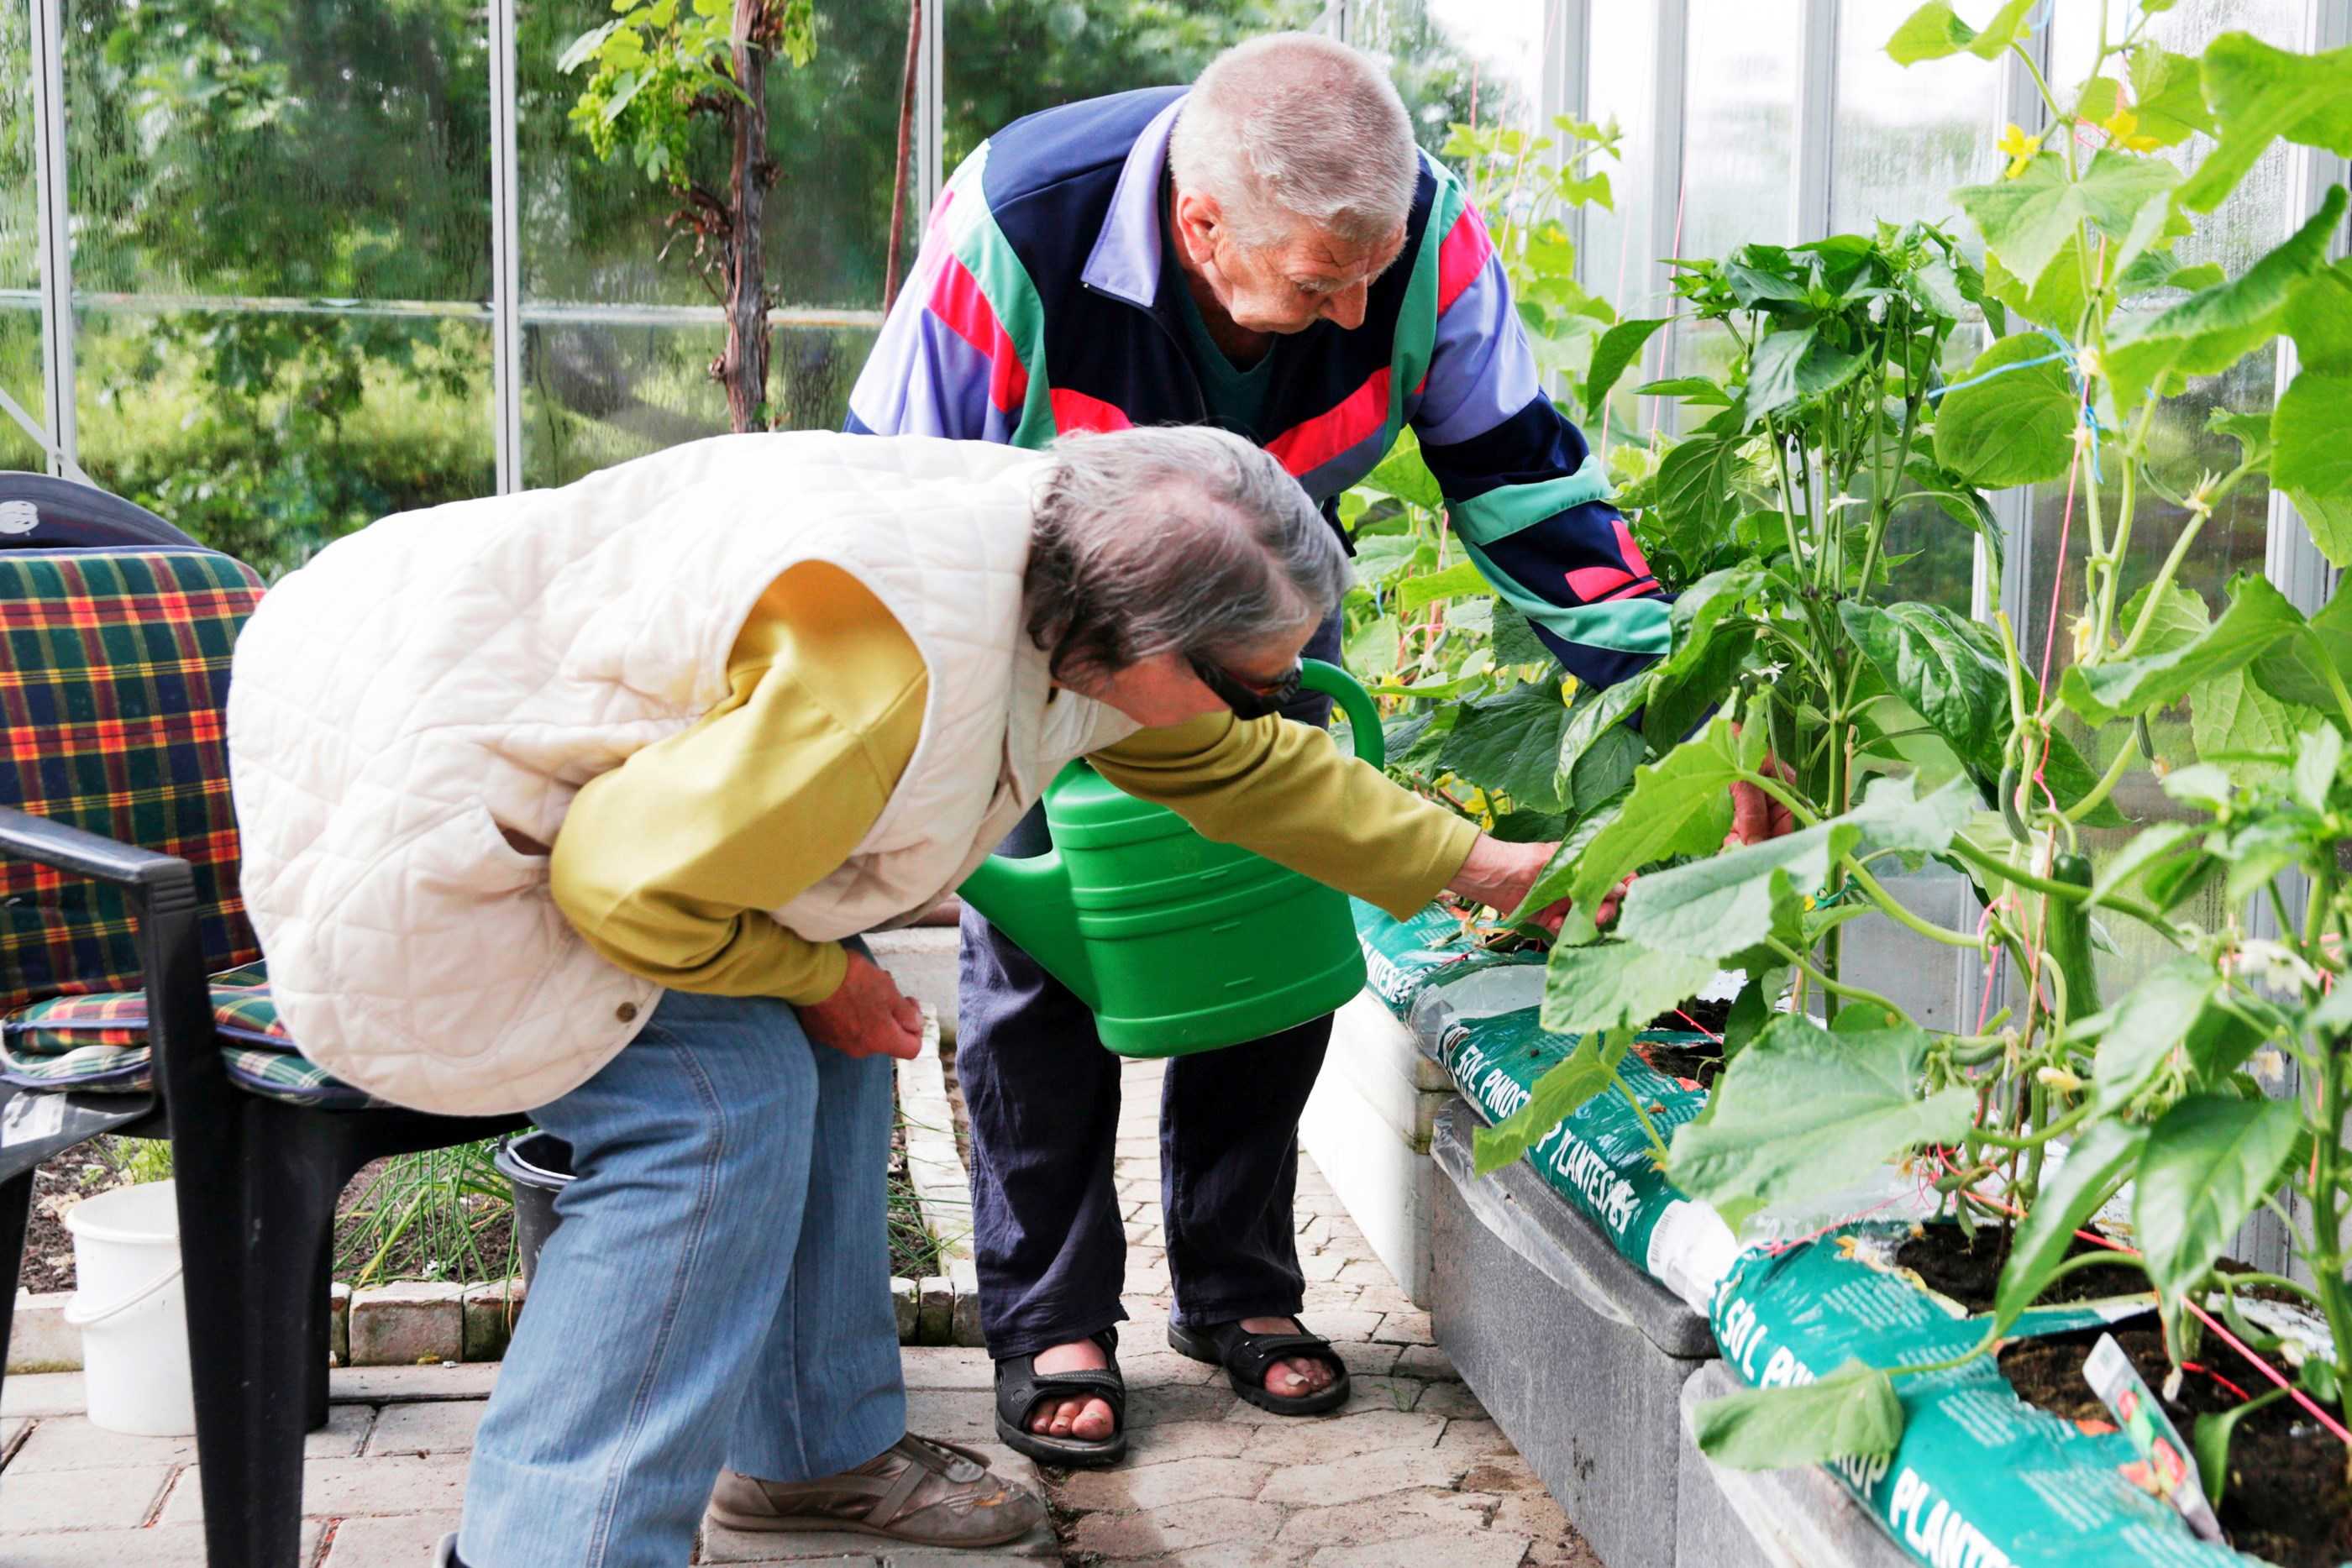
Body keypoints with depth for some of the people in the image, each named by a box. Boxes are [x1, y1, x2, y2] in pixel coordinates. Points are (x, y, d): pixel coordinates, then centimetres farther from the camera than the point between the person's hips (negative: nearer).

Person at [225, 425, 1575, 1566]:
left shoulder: (1072, 572, -4)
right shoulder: (887, 680, -36)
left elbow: (1242, 763, 13)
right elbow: (634, 887, -30)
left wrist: (1473, 864, 18)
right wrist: (817, 974, -12)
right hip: (389, 790, -10)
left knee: (828, 1043, 8)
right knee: (721, 1097, -19)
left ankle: (813, 1446, 23)